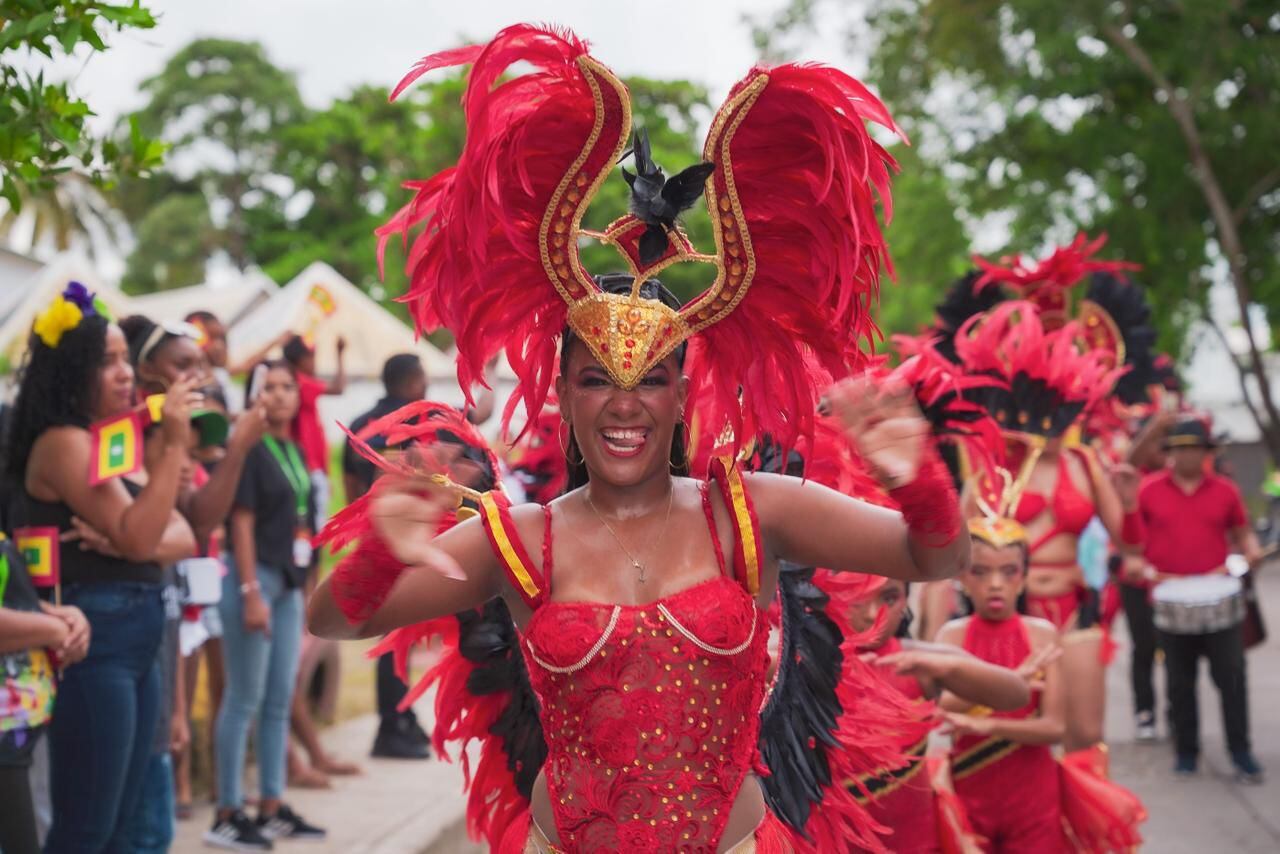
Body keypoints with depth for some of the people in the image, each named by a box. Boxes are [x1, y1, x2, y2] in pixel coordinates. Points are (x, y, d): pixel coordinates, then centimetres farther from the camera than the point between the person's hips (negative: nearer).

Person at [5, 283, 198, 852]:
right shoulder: (63, 442, -10)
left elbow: (186, 537, 8)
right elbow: (137, 538, -19)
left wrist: (128, 543, -12)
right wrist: (174, 445, -23)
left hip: (137, 639, 9)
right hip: (94, 638, -9)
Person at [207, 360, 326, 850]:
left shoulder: (295, 452, 13)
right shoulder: (248, 449, -10)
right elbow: (241, 522, -14)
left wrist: (300, 583, 16)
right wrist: (251, 592, -19)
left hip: (290, 581, 8)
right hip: (255, 577, -8)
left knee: (279, 700, 11)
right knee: (245, 699, -5)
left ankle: (271, 807, 19)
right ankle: (227, 815, 1)